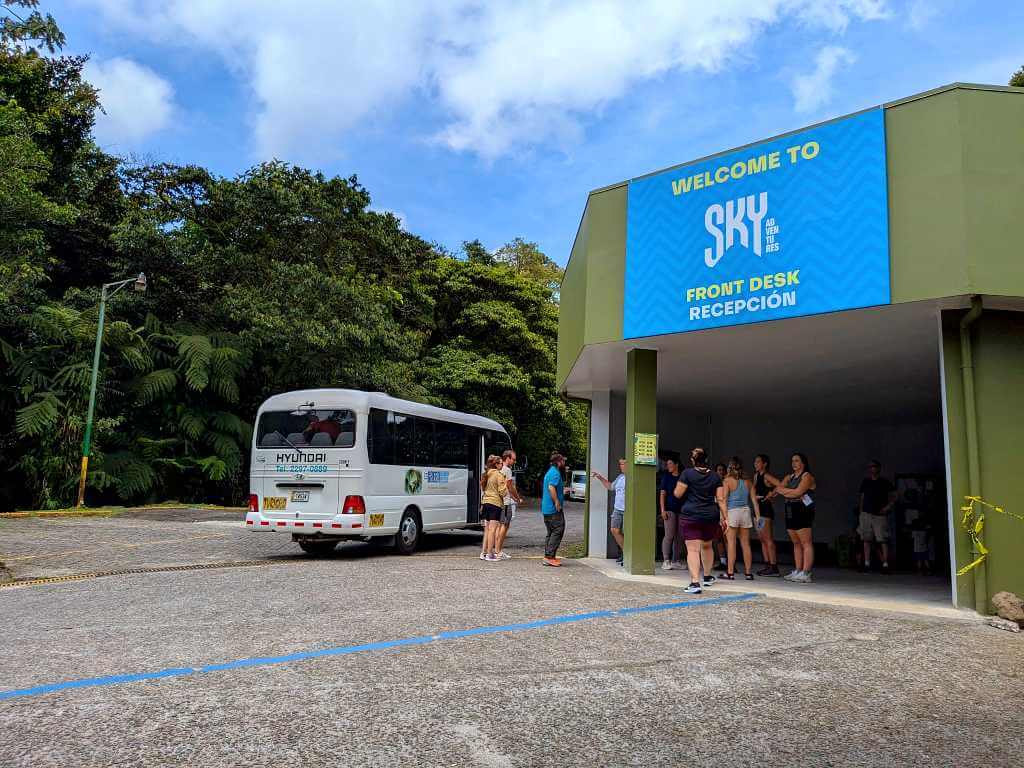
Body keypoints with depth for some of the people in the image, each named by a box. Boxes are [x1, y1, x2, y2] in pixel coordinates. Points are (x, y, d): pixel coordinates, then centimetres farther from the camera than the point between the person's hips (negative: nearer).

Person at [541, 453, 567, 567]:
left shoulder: (549, 472, 18)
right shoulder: (556, 473, -13)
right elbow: (551, 487, -27)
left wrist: (563, 491, 35)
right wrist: (557, 502, -24)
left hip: (546, 509, 10)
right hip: (554, 509, -10)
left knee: (551, 532, 14)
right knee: (558, 531, -6)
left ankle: (548, 557, 15)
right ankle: (550, 556, -8)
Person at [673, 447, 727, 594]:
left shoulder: (687, 473, -5)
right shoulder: (715, 476, 6)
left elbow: (678, 494, -5)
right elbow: (721, 499, 4)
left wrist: (678, 486, 15)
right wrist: (723, 517, 7)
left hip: (690, 516, -4)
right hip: (711, 517, 4)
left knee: (692, 549, -8)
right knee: (707, 546, 24)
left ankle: (695, 582, -20)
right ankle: (707, 577, 38)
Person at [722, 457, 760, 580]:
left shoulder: (727, 480, -4)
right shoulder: (748, 482, 9)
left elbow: (724, 499, -10)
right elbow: (754, 500, 6)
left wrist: (724, 516, -10)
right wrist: (758, 515, 7)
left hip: (732, 512, -4)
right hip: (746, 512, 4)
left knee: (731, 543, 0)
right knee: (745, 544, 10)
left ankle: (730, 572, -1)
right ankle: (748, 572, 14)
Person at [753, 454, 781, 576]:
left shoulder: (767, 476, -10)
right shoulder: (756, 475, 15)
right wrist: (755, 496, -1)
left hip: (766, 508, -9)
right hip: (758, 508, 9)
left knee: (768, 539, -9)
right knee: (762, 539, 10)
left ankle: (774, 567, -7)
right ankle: (767, 565, 14)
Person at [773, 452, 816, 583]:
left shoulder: (807, 476, -4)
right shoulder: (789, 477, 20)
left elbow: (797, 492, -14)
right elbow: (777, 489, 10)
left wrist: (783, 490, -2)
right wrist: (790, 493, -6)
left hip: (803, 512, -8)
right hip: (791, 513, 8)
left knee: (806, 543, -7)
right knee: (796, 543, 9)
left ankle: (806, 574, -9)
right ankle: (797, 571, 12)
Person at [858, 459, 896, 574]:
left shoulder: (885, 482, 4)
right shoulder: (865, 482, 14)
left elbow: (894, 497, 4)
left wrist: (888, 507, -11)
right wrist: (861, 511, 11)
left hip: (880, 515, -3)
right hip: (866, 514, 3)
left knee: (883, 540, -8)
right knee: (866, 539, 1)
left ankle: (885, 564, -6)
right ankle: (867, 564, 4)